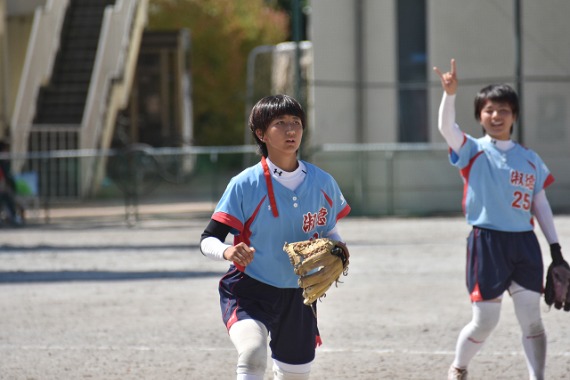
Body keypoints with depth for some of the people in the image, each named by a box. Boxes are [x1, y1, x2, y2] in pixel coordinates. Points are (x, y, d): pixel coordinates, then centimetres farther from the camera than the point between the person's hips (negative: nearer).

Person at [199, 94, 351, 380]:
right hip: (248, 290, -5)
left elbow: (329, 231, 16)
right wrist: (228, 252, -35)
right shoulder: (245, 185, -13)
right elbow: (208, 240, -12)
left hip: (298, 296, 5)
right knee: (252, 354, -32)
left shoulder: (322, 183, -1)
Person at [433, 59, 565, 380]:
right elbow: (446, 127, -20)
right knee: (485, 322, 2)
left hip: (524, 243, 3)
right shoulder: (473, 151, -1)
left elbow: (541, 205, 13)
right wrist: (450, 94, -37)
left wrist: (556, 250, 10)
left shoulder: (530, 159, 9)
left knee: (532, 319, 1)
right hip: (487, 242, -3)